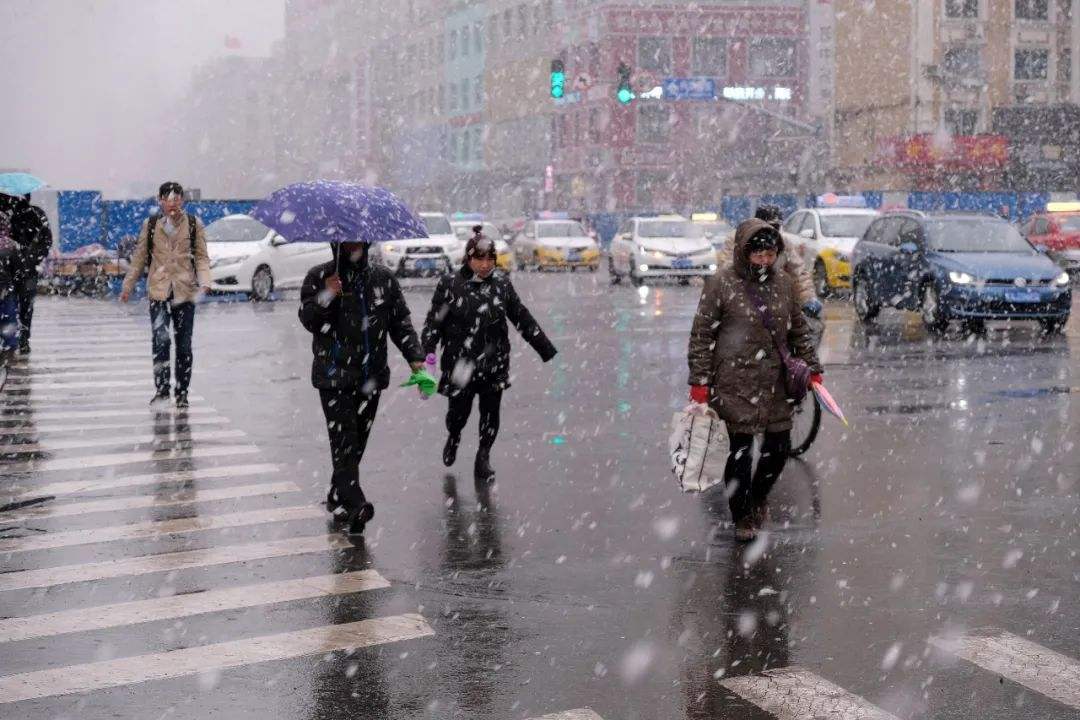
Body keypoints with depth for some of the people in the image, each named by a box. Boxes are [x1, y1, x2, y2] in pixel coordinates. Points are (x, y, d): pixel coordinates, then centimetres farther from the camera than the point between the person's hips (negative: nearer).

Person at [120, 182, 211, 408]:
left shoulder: (194, 224, 4)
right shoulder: (150, 225, 6)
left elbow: (201, 257, 4)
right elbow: (139, 257, 11)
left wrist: (204, 282, -12)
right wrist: (128, 286, 10)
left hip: (185, 291, 0)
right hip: (159, 290, 0)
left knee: (183, 344, 5)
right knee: (160, 341, -10)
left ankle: (182, 393, 14)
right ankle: (161, 389, 0)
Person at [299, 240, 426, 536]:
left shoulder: (383, 278, 8)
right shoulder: (319, 277, 1)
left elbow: (401, 321, 9)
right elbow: (308, 320, -2)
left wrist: (415, 357, -3)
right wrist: (327, 297, -19)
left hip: (371, 375, 4)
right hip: (334, 375, -4)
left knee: (358, 439, 9)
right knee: (344, 438, -14)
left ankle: (337, 496, 25)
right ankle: (355, 505, -23)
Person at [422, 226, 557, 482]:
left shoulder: (501, 283, 2)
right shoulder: (450, 284, -6)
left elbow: (523, 319, 9)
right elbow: (434, 323, -5)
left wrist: (546, 349, 11)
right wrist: (425, 355, -17)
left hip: (494, 363, 2)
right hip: (460, 363, -2)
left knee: (490, 413, 6)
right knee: (459, 411, 4)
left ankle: (483, 458, 26)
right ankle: (453, 438, 39)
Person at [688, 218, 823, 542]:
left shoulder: (784, 283, 8)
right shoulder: (721, 284, -7)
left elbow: (799, 329, 19)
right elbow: (701, 334, -5)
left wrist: (812, 367, 18)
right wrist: (699, 381, -8)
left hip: (774, 382, 5)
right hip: (735, 383, -5)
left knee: (779, 446, 8)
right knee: (741, 450, -3)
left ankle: (758, 497, 36)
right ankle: (742, 517, 16)